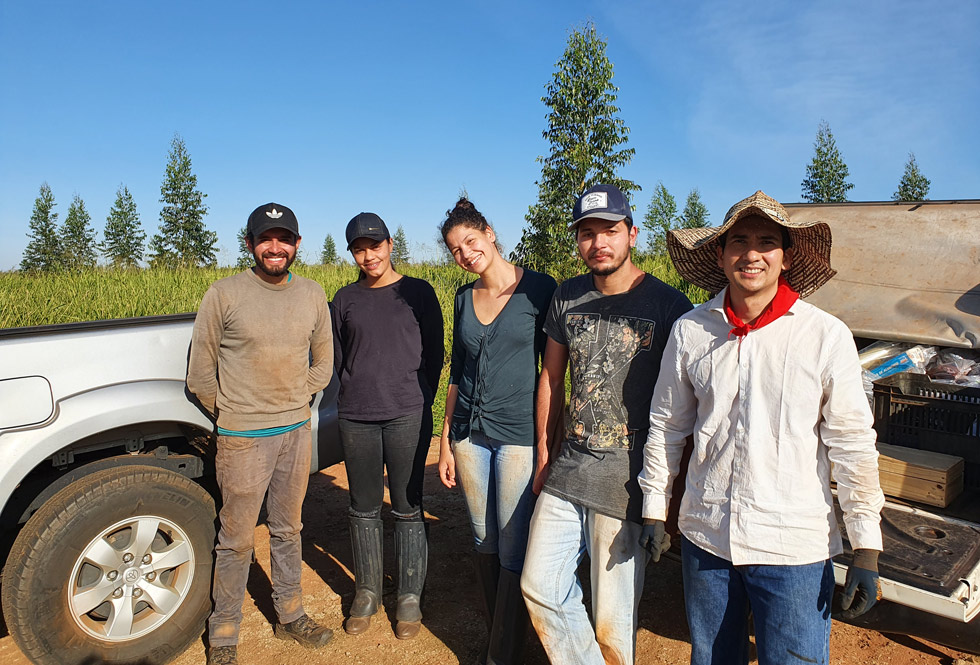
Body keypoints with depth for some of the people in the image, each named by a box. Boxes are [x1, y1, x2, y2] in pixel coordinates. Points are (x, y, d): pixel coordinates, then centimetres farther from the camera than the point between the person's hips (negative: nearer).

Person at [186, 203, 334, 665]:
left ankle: (290, 617, 35)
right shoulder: (223, 294, -8)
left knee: (288, 531, 18)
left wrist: (292, 401, 8)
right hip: (242, 436, -4)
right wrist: (231, 415, 4)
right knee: (237, 540, 6)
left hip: (297, 431, 4)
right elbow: (200, 374, -2)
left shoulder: (313, 295, 4)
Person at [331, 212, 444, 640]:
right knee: (364, 509, 11)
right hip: (356, 418, 3)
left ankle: (409, 596, 19)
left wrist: (420, 401, 2)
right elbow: (338, 357, 16)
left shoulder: (418, 292, 3)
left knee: (407, 509, 3)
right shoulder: (345, 299, 10)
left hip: (408, 417, -2)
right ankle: (367, 592, 28)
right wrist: (359, 392, 10)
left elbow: (434, 353, 6)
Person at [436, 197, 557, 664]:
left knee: (513, 553, 0)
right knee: (483, 544, 14)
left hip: (520, 434, -5)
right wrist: (445, 442, 12)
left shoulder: (539, 289, -7)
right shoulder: (463, 298, 9)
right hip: (470, 434, 5)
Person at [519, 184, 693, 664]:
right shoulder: (567, 297, 5)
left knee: (612, 619, 6)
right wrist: (544, 455, 14)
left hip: (627, 481, -5)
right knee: (538, 588, 12)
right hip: (567, 469, 5)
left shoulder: (668, 305, -10)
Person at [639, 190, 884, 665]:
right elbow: (666, 426, 6)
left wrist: (866, 549, -5)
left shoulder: (826, 336, -9)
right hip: (705, 536, 3)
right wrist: (653, 510, 8)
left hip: (795, 549, -2)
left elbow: (853, 445, -5)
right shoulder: (690, 331, -2)